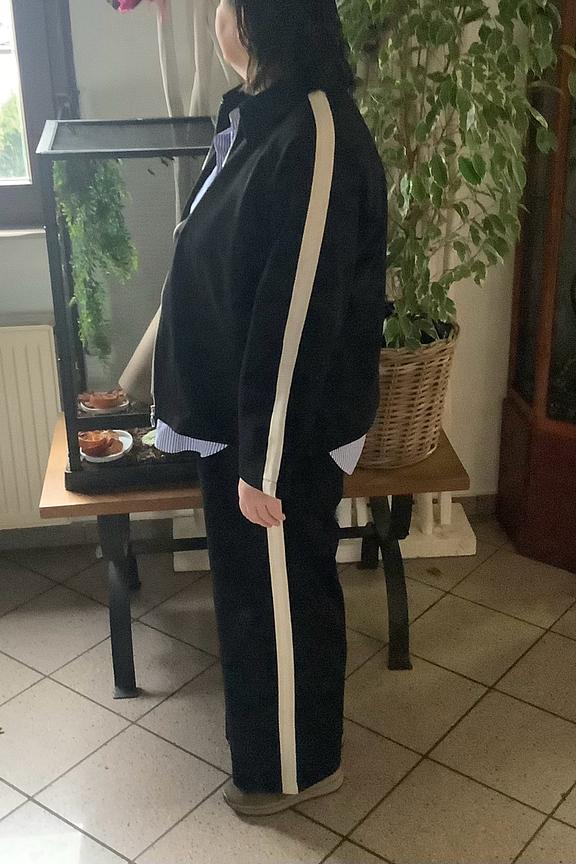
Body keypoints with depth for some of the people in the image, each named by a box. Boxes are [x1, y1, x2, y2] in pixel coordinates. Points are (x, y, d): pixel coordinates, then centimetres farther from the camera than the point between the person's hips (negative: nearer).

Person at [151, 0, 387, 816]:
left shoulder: (315, 140, -25)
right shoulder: (254, 116, 6)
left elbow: (300, 319, -26)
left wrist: (266, 460, -21)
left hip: (285, 431, -9)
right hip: (232, 412, 9)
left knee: (282, 594, 10)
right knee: (248, 587, 24)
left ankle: (299, 765, 35)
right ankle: (268, 739, 48)